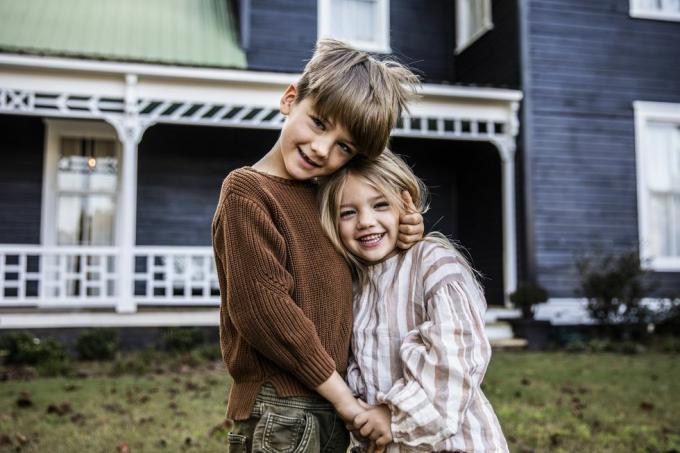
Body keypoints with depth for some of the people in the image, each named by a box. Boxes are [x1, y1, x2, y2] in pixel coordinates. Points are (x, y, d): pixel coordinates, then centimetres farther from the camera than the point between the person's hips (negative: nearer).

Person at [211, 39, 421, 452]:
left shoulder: (326, 194, 10)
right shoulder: (247, 190, -11)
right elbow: (263, 307, -18)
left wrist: (403, 230, 3)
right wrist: (345, 399, -13)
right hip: (282, 414, -7)